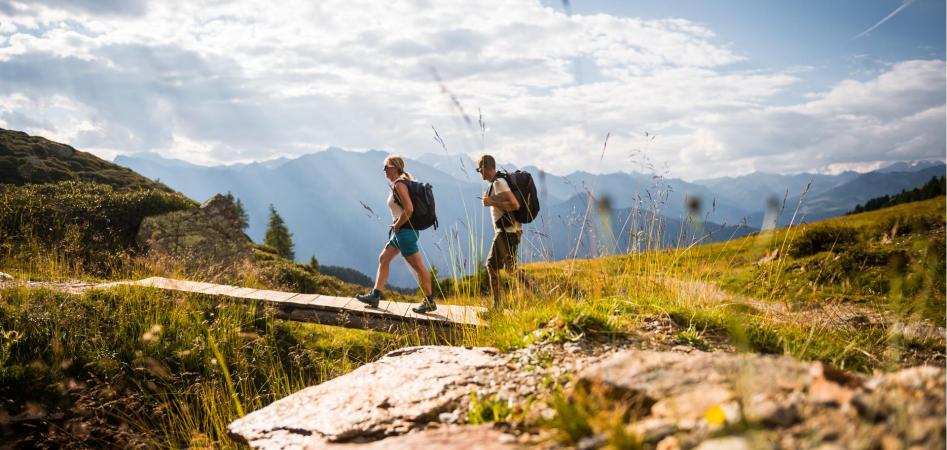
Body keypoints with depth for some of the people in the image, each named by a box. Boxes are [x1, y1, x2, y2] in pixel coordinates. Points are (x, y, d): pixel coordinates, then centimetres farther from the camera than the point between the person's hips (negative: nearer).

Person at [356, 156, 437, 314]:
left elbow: (409, 209, -26)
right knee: (383, 259, 13)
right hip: (400, 231, 11)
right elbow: (409, 207, 24)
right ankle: (375, 295, 16)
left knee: (418, 266, -5)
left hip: (405, 230, -11)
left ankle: (429, 302, 2)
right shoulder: (396, 184, 16)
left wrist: (397, 225, -13)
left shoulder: (399, 184, -15)